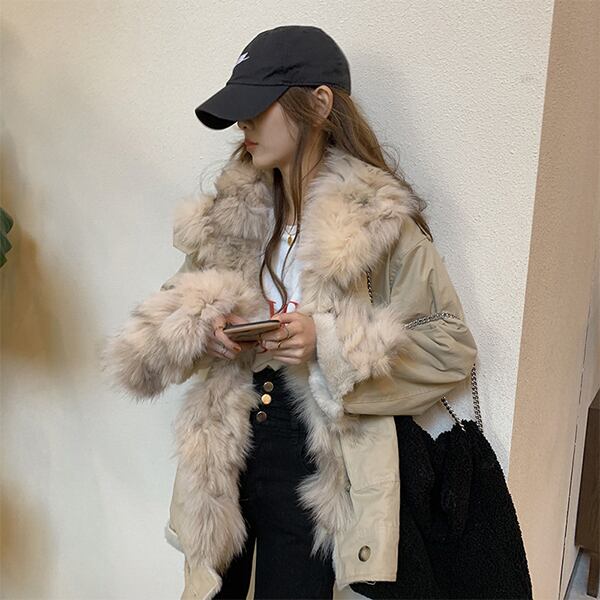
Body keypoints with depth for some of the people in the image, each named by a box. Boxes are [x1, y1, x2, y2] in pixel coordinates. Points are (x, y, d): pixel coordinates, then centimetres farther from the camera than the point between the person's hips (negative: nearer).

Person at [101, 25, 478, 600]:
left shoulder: (379, 220, -13)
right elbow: (179, 298, 13)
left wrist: (329, 343, -21)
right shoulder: (234, 206, 1)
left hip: (313, 461, -4)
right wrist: (198, 325, -11)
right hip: (224, 449, 5)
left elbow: (450, 344, -10)